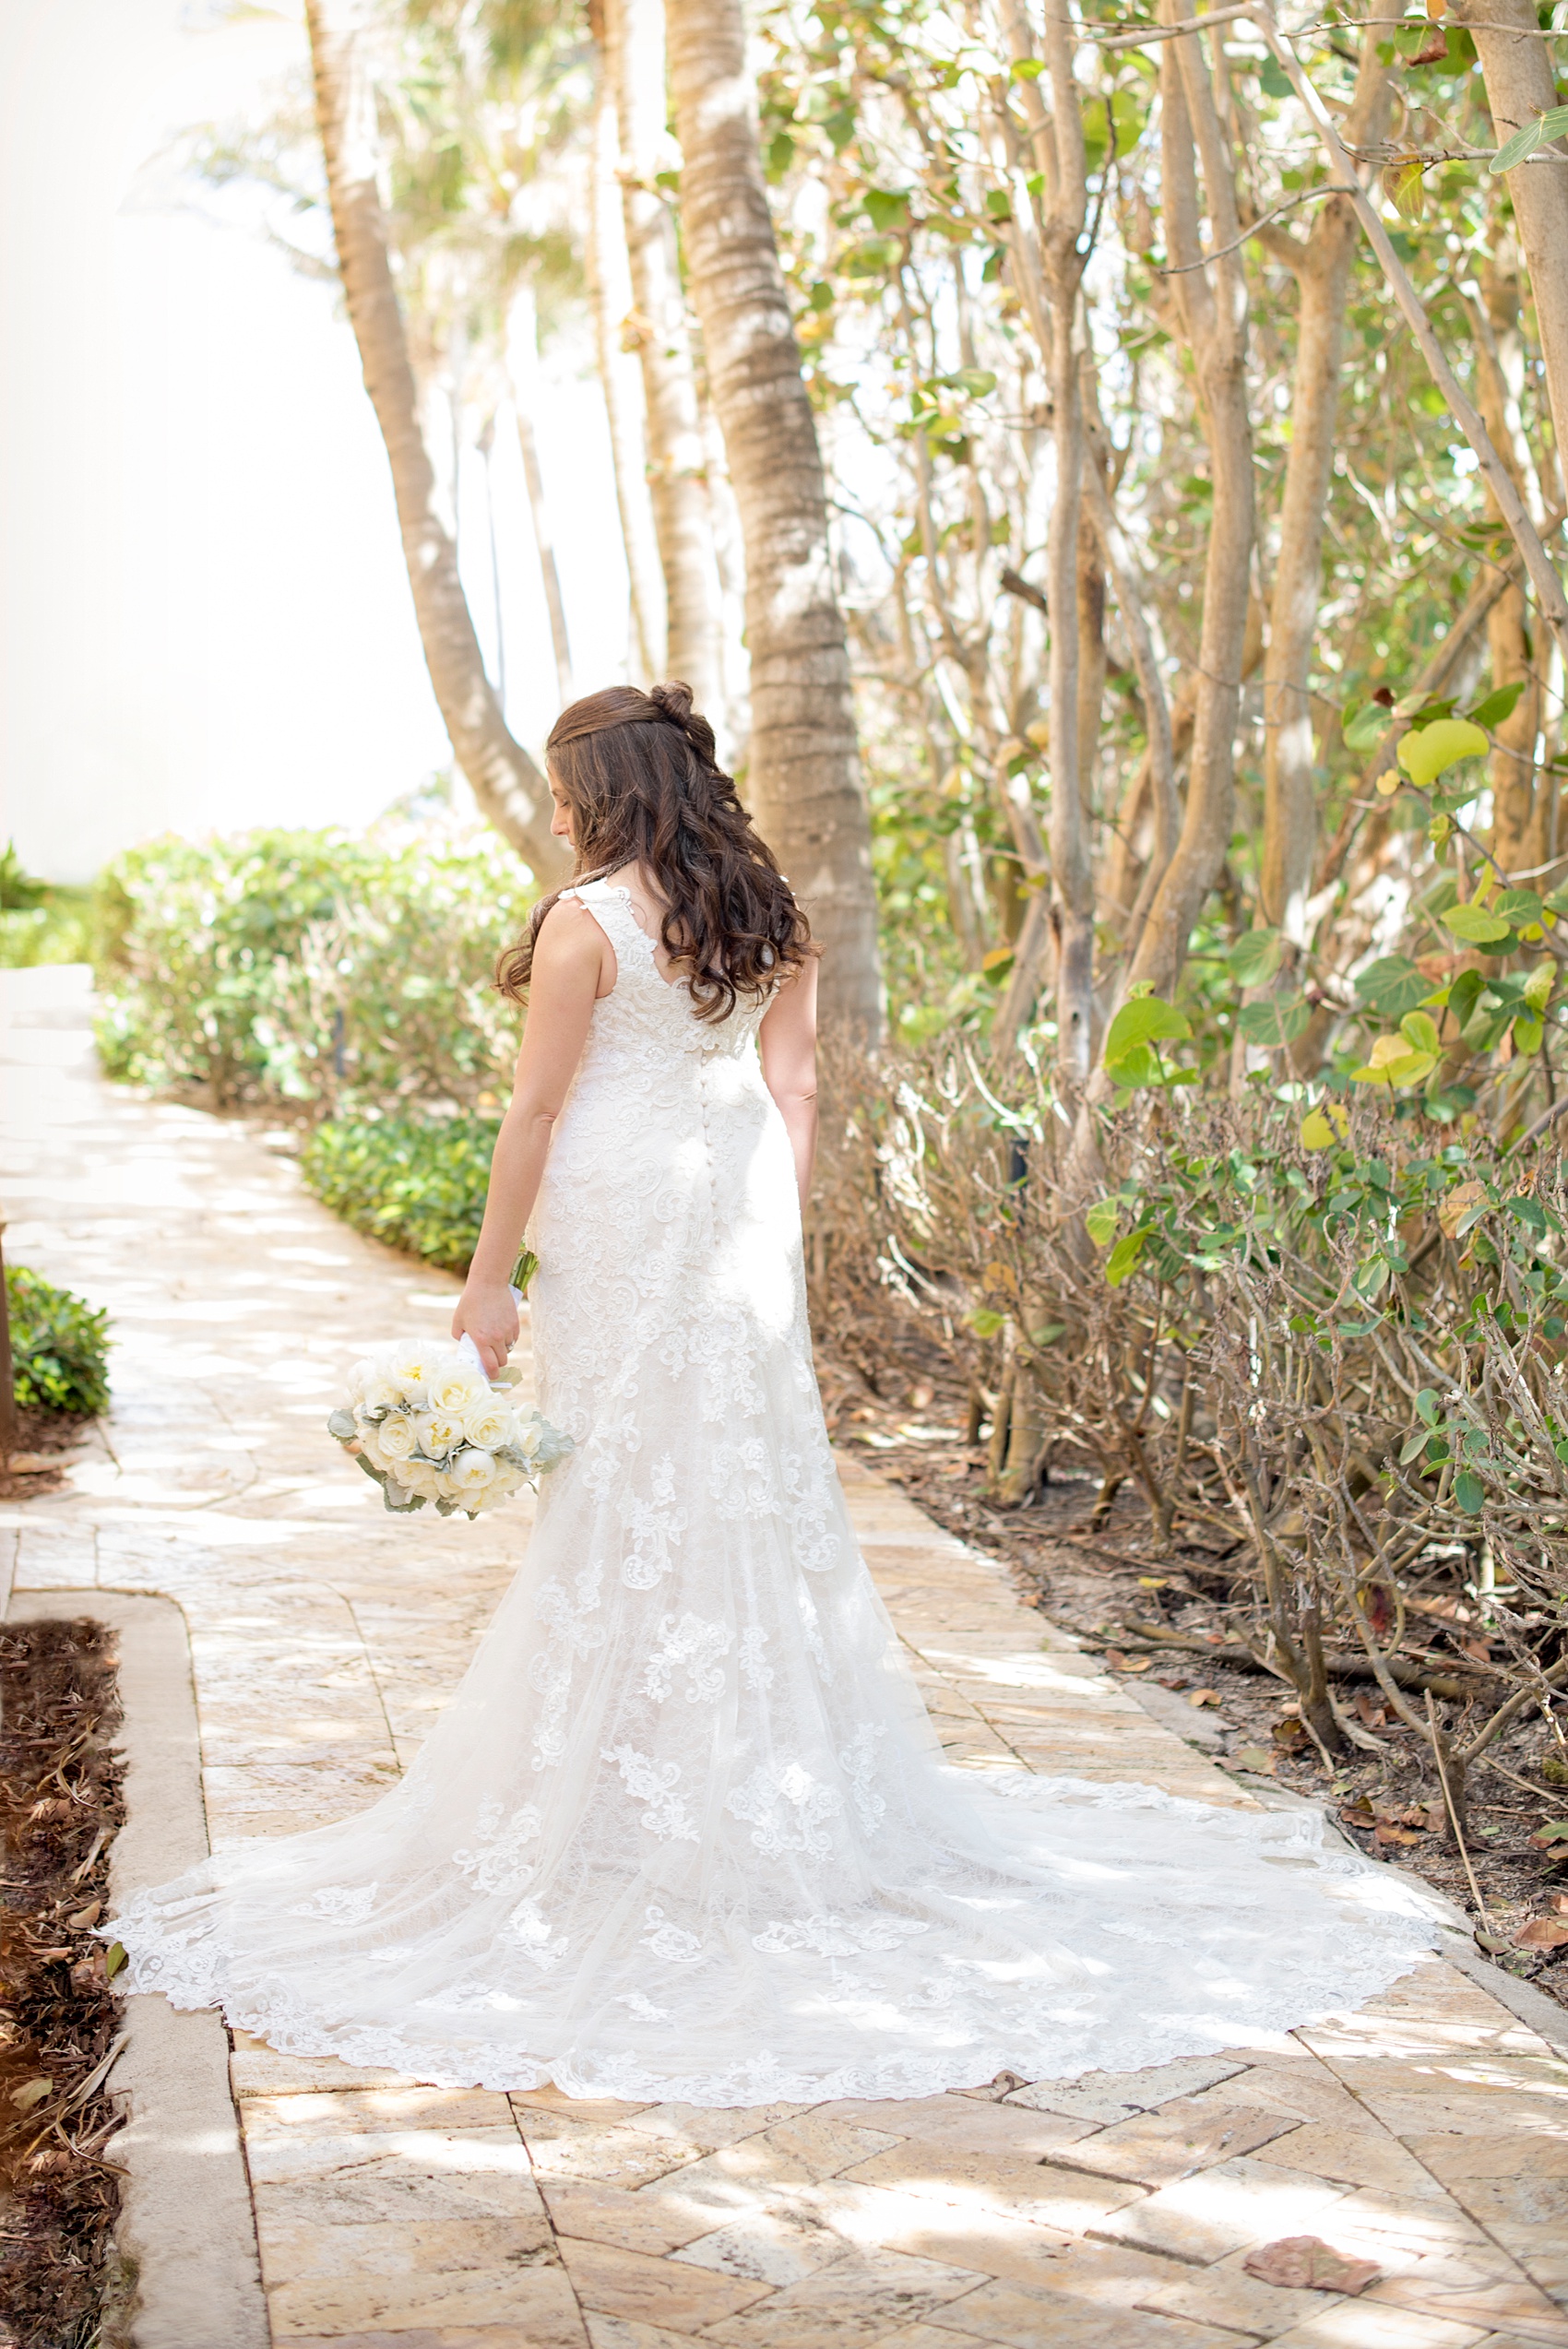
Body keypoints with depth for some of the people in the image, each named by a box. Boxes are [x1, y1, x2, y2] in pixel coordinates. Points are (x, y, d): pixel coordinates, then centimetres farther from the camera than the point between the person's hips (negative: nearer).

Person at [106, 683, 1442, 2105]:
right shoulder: (771, 917, 6)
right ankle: (782, 1785, 21)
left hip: (620, 1221, -6)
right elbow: (793, 1091, 8)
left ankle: (636, 1786, 8)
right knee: (754, 1477, 12)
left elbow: (538, 1110, -12)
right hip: (737, 1214, 6)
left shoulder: (585, 925, -13)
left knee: (625, 1493, 1)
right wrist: (777, 1244, 14)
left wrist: (491, 1276, -6)